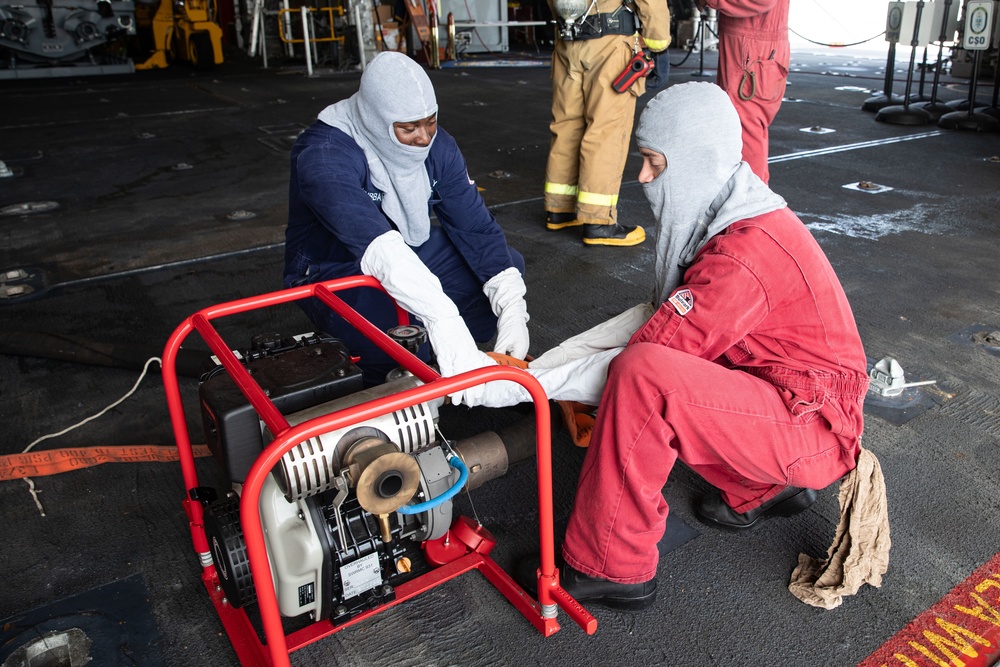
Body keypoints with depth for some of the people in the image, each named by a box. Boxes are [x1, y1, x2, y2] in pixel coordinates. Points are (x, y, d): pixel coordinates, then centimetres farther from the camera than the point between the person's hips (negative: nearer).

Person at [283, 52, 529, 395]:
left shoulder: (438, 145, -9)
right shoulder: (324, 154, -29)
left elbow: (476, 225, -13)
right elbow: (376, 245, -45)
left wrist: (511, 308, -27)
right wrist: (443, 320, -57)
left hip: (412, 255, 7)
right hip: (336, 274, -6)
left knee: (509, 263, -6)